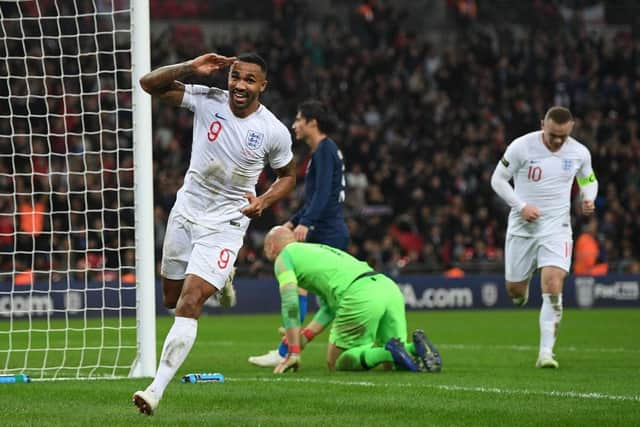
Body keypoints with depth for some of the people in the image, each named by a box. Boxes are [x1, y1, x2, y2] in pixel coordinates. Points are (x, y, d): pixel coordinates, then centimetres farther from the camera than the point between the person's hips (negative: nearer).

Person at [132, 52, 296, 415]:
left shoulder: (274, 132, -11)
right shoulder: (207, 100, -9)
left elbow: (288, 175, 6)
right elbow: (150, 84, -10)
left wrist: (263, 201, -13)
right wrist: (189, 68, -25)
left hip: (224, 224, -4)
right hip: (186, 211, 4)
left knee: (189, 305, -17)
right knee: (172, 299, 18)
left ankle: (158, 389, -16)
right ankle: (219, 280, 52)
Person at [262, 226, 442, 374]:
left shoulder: (284, 257, 12)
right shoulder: (316, 249, 37)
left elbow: (290, 304, 0)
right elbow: (329, 308, 31)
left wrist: (293, 352, 1)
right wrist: (303, 337, 25)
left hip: (360, 296, -8)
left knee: (336, 363, 8)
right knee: (392, 364, 21)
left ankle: (389, 352, -16)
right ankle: (417, 347, -11)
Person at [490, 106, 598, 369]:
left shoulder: (579, 153, -2)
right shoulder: (521, 147, -11)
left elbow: (589, 180, 17)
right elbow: (498, 179, -3)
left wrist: (589, 199, -5)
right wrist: (521, 206, -15)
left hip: (556, 228, 0)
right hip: (522, 226, 0)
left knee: (553, 288, -17)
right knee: (514, 290, 8)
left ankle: (546, 352, -13)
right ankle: (524, 290, 49)